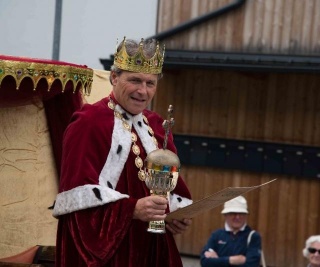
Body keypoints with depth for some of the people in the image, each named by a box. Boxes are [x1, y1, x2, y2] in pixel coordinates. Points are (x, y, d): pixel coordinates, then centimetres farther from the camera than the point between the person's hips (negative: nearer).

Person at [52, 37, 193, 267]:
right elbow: (80, 194, -17)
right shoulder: (88, 123, -8)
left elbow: (172, 184, 16)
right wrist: (132, 209, -27)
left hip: (151, 247, 7)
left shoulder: (157, 127, 14)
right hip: (101, 248, -7)